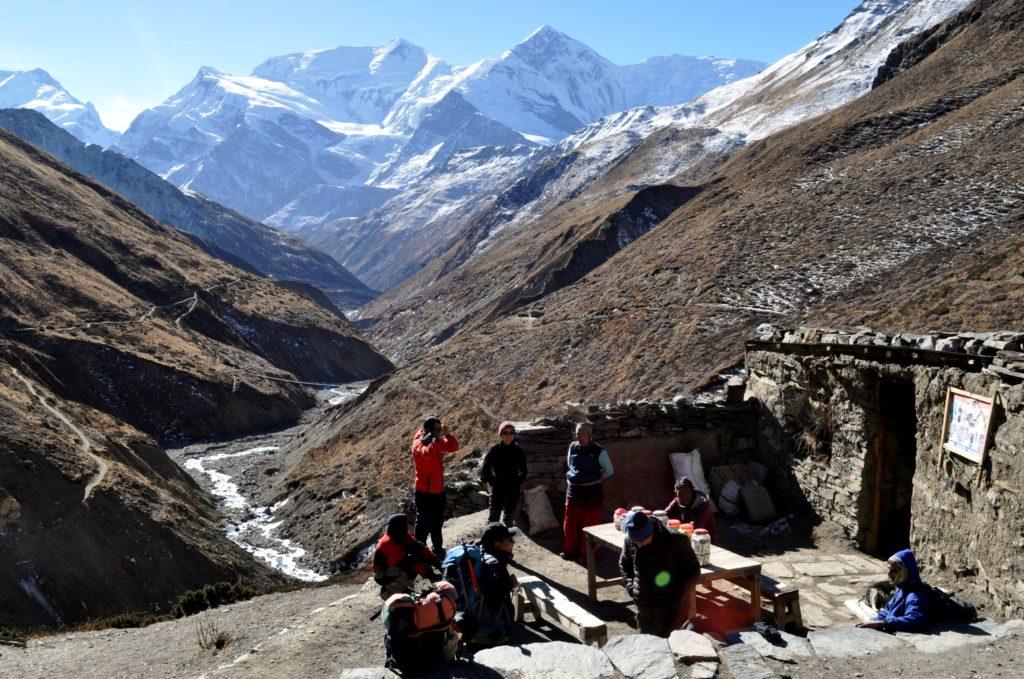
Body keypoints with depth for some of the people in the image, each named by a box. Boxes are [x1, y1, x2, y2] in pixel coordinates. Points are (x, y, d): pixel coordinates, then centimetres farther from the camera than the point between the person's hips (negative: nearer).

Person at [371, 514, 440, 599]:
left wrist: (433, 558, -14)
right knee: (411, 572, -31)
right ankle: (386, 591, -11)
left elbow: (419, 547, -3)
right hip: (382, 575, -9)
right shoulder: (388, 543, -31)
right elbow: (407, 562, -33)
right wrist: (427, 573, -32)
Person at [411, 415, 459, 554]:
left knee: (437, 522, 23)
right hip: (424, 492, -8)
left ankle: (438, 548, 38)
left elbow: (453, 447, 4)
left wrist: (447, 435, -12)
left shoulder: (438, 441, 4)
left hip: (438, 491, 8)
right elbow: (427, 453, -40)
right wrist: (435, 439, -30)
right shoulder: (418, 443, -20)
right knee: (424, 523, 2)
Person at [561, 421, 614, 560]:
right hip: (573, 491, 4)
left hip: (592, 493, -4)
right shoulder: (572, 447, 1)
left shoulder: (599, 451, -13)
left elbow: (609, 471, -4)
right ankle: (570, 550, 26)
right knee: (570, 524, 11)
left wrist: (596, 479, 2)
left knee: (590, 525, 5)